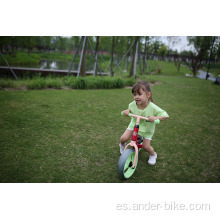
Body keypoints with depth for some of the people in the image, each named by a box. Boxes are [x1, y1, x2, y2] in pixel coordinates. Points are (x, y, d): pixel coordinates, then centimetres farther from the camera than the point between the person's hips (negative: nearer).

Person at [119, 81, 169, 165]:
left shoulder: (153, 108, -31)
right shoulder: (133, 104, -20)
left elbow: (165, 115, -26)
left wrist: (155, 118, -44)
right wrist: (127, 111, -18)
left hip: (147, 129, -2)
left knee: (146, 146, 0)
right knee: (123, 138, -8)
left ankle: (153, 155, 37)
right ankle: (122, 145, 32)